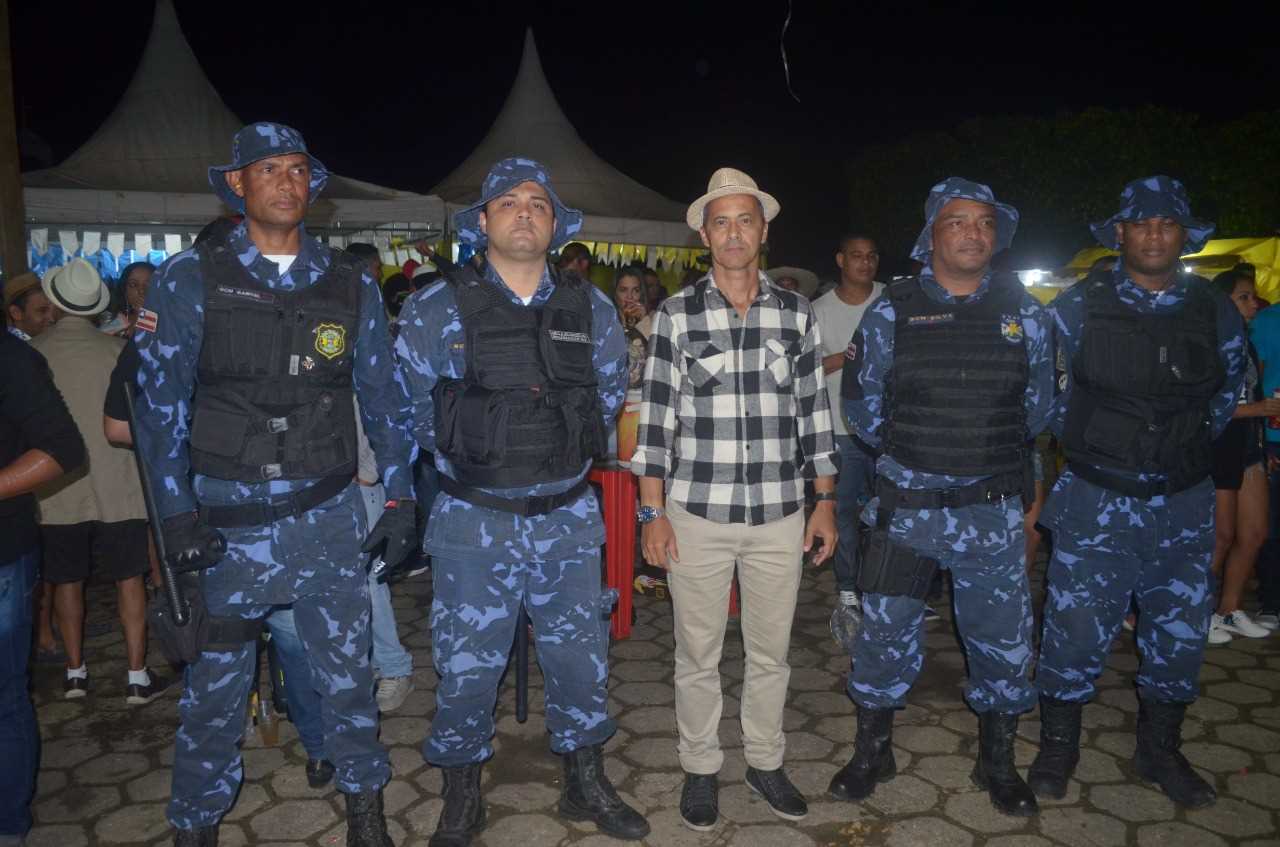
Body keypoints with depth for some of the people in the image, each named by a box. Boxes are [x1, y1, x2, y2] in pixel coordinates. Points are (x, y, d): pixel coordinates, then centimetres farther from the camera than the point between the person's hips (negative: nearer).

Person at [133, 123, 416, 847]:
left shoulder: (351, 283, 5)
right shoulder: (190, 279, 0)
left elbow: (386, 396, 7)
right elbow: (159, 400, -1)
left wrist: (400, 499, 3)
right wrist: (178, 510, -7)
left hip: (330, 515, 2)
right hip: (228, 518, -1)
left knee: (348, 670, 11)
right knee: (216, 684, 11)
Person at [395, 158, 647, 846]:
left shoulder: (592, 308, 3)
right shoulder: (436, 309, -6)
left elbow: (610, 394, 15)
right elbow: (412, 404, 4)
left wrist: (565, 454, 12)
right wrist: (467, 458, 9)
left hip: (568, 518, 3)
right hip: (474, 522, -2)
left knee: (581, 657, 13)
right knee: (467, 666, 8)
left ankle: (586, 785, 36)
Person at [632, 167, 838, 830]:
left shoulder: (796, 313, 4)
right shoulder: (676, 315, -2)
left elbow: (812, 412, 8)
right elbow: (656, 415, -2)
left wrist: (825, 501, 6)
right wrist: (652, 512, -5)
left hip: (780, 515, 2)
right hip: (696, 514, -2)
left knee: (771, 651, 15)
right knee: (697, 655, 11)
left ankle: (765, 761, 36)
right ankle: (700, 768, 32)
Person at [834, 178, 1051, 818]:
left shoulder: (1023, 313, 2)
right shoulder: (892, 311, -2)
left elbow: (1038, 406, 14)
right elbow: (861, 400, 7)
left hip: (992, 511, 2)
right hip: (905, 506, -1)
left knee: (1004, 641, 10)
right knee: (886, 636, 7)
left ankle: (997, 763, 33)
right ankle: (872, 752, 29)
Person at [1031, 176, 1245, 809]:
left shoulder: (1214, 312, 3)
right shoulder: (1080, 306, -5)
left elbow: (1229, 384, 20)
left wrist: (1193, 443, 14)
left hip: (1183, 505, 3)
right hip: (1097, 501, -3)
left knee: (1181, 632, 12)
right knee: (1076, 627, 0)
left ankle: (1160, 751, 32)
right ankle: (1057, 746, 20)